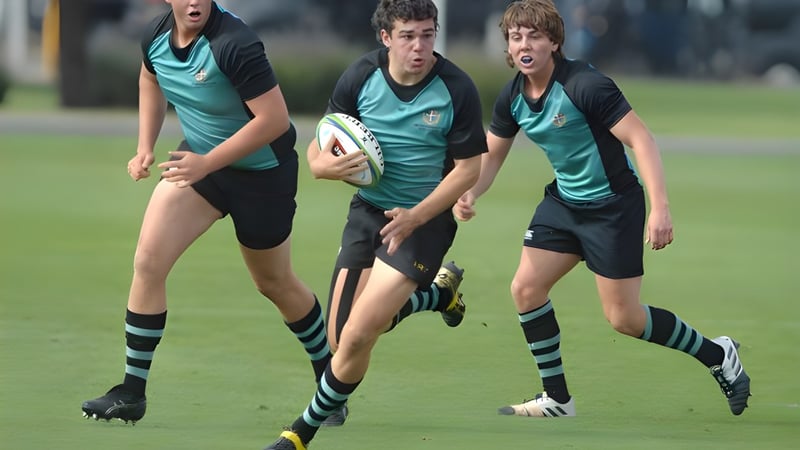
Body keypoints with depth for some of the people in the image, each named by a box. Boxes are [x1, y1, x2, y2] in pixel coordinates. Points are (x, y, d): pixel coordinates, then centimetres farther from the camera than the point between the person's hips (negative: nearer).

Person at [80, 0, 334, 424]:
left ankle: (330, 377, 38)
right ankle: (131, 392, -4)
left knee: (274, 284, 13)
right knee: (148, 262, -11)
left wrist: (207, 162, -31)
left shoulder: (233, 45, -30)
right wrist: (145, 146, 7)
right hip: (199, 158, 6)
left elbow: (275, 119, -31)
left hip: (262, 174, -5)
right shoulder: (157, 36, -8)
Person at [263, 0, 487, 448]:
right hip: (368, 209, 4)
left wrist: (415, 217, -22)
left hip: (424, 219, -4)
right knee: (343, 340, 2)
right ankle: (439, 290, 29)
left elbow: (468, 169, -9)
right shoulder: (361, 77, -7)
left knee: (357, 337, -16)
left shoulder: (457, 89, -15)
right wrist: (323, 163, -25)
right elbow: (318, 149, 1)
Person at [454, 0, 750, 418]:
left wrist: (660, 208, -34)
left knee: (624, 318, -4)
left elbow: (640, 139, -26)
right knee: (525, 288, -2)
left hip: (613, 204, -7)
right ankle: (557, 399, 11)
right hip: (563, 201, 7)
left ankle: (717, 355, 18)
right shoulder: (512, 98, -3)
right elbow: (491, 155, 11)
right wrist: (468, 194, -10)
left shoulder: (585, 85, -25)